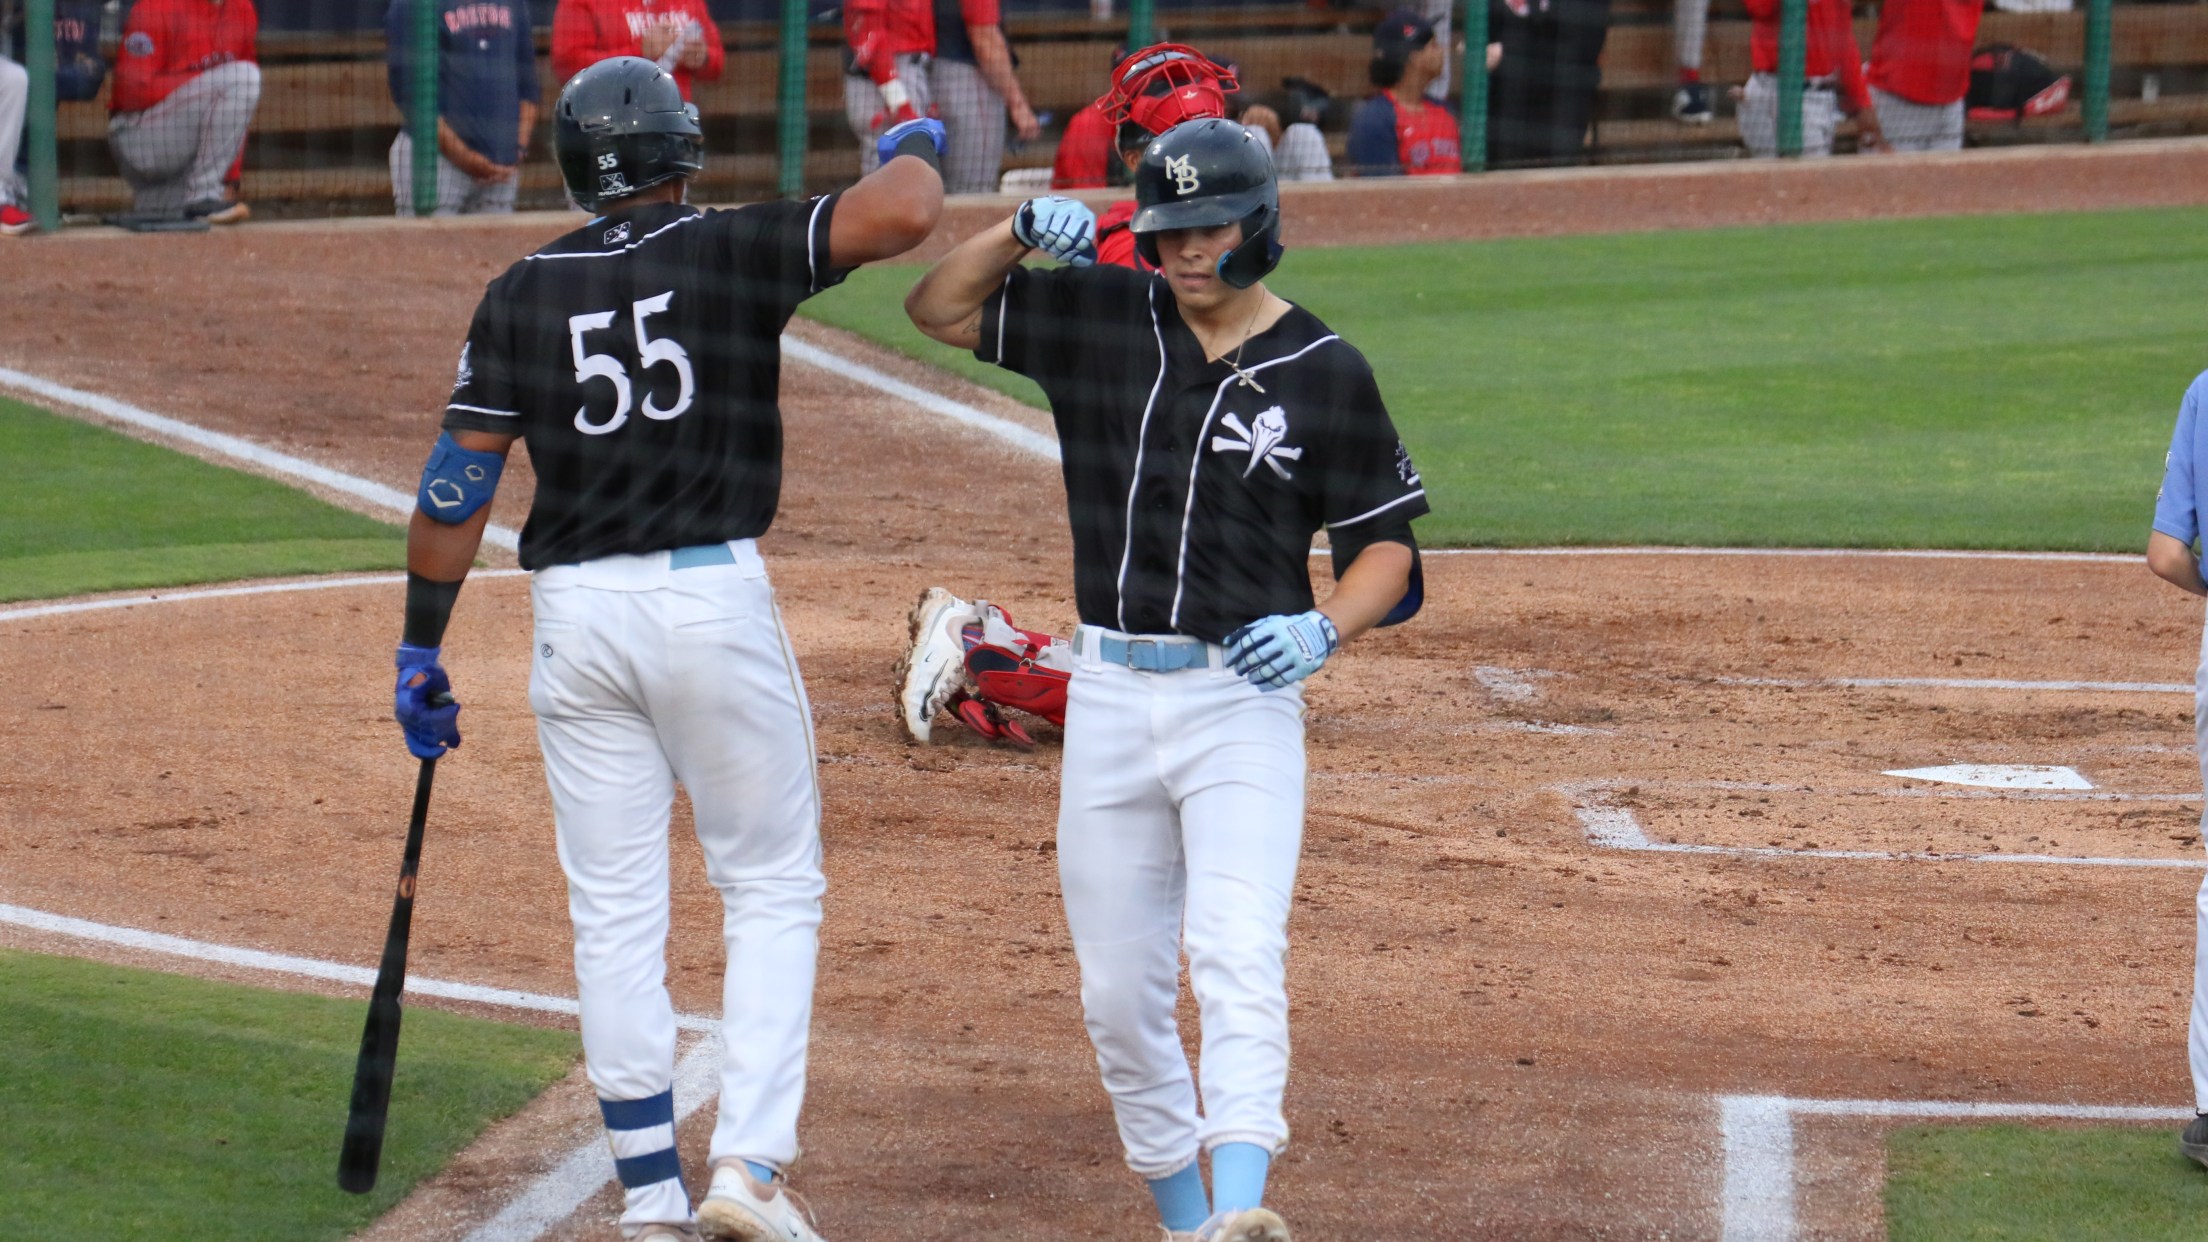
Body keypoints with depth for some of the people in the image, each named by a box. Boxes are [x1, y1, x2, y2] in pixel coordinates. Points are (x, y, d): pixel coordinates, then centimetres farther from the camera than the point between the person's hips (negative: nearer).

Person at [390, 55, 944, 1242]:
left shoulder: (520, 296, 5)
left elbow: (454, 486, 3)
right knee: (774, 890, 9)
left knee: (614, 913, 9)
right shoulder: (731, 252, -3)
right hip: (711, 599, -3)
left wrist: (421, 650, 9)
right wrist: (912, 147, 10)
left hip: (575, 612, 3)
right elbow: (903, 212, -13)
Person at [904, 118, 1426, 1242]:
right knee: (1118, 991, 7)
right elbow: (937, 308, 12)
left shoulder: (1326, 375, -2)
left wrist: (1326, 627, -17)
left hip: (1242, 698, -4)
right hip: (1108, 695, 4)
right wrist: (1019, 232, -6)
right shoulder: (1100, 318, 6)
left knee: (1238, 959, -21)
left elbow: (1385, 542, 2)